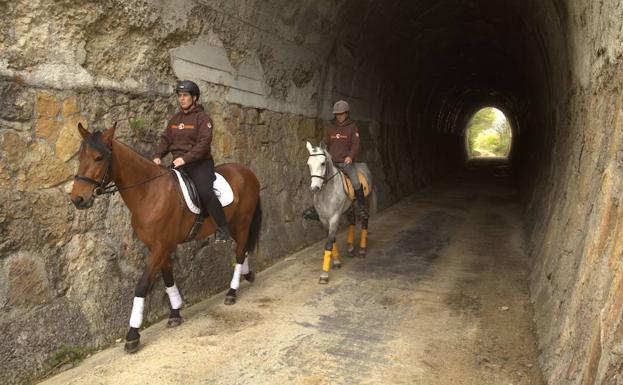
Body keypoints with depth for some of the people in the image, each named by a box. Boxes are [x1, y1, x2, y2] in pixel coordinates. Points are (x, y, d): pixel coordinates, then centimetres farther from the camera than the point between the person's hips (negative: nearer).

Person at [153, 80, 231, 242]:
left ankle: (223, 229, -16)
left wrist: (185, 158, -25)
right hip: (179, 164, 7)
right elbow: (165, 139, 14)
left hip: (200, 163, -7)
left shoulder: (202, 118, -5)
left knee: (205, 192, -28)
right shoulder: (175, 119, 16)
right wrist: (158, 156, -5)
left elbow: (204, 143, -15)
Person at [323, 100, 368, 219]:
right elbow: (325, 144, 17)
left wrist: (350, 156, -23)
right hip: (332, 162, 4)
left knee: (356, 183, -19)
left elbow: (355, 144, -7)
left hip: (346, 162, -4)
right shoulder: (331, 129, 13)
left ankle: (362, 208, -3)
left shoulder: (352, 127, 2)